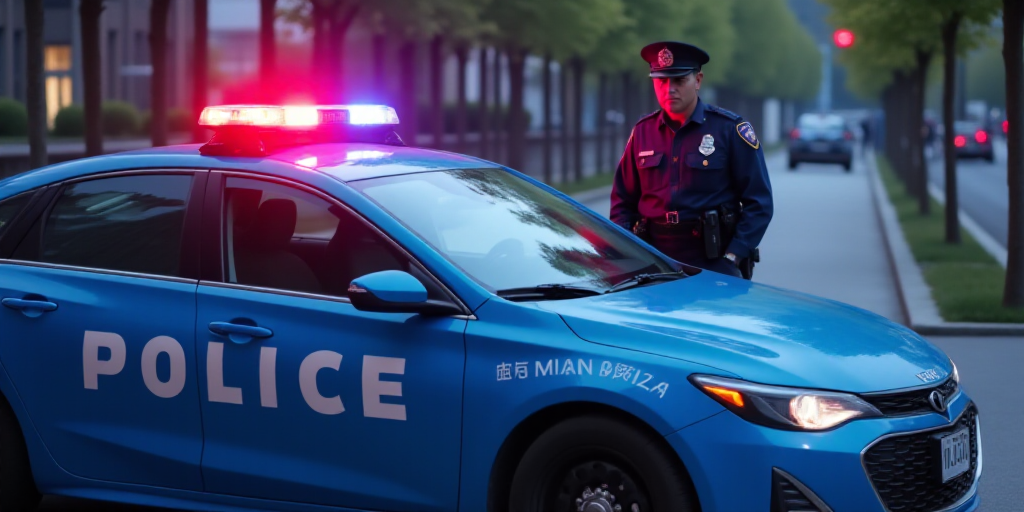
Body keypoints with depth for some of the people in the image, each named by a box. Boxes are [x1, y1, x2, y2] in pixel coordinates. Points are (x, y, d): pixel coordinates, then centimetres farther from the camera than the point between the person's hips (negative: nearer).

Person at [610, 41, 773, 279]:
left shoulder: (730, 129, -2)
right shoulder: (643, 131, 9)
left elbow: (758, 202, -3)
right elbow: (622, 202, 15)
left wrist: (732, 259, -11)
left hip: (713, 261, -3)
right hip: (654, 263, 3)